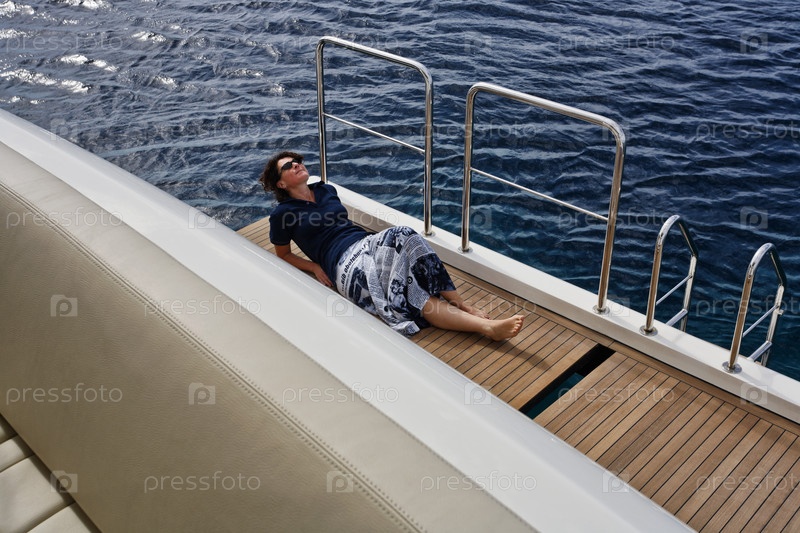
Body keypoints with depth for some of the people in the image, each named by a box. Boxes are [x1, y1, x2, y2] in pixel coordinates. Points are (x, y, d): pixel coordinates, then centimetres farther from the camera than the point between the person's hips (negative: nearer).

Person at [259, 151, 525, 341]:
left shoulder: (326, 190, 21)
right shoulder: (282, 213, 5)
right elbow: (283, 254, 14)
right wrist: (315, 267, -1)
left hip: (367, 242, 6)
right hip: (344, 263, -5)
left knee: (403, 236, -32)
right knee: (409, 293, -30)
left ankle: (462, 304, -33)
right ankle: (487, 326, -42)